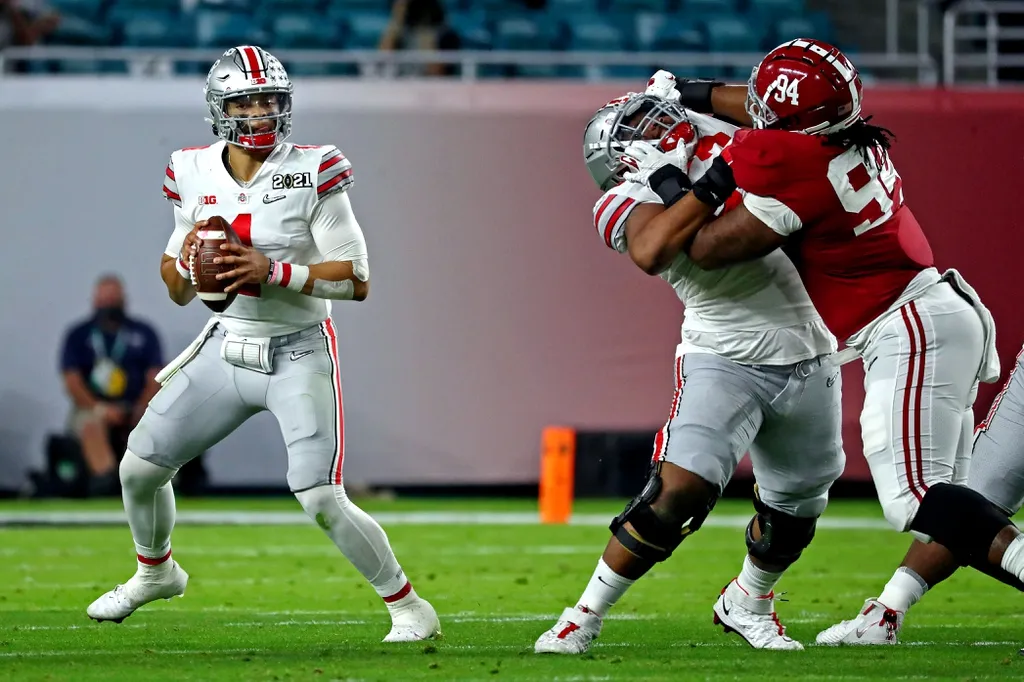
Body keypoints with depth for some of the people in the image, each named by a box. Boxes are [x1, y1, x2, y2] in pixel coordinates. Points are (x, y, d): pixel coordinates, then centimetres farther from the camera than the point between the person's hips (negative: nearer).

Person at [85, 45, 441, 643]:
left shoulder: (312, 174, -14)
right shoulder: (195, 176, 1)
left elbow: (357, 280, -15)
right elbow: (179, 292, 10)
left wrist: (274, 271, -25)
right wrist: (185, 259, -13)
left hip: (299, 353, -5)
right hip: (227, 346, 5)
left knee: (323, 501, -16)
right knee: (140, 466, 9)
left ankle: (409, 607, 2)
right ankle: (155, 572, 39)